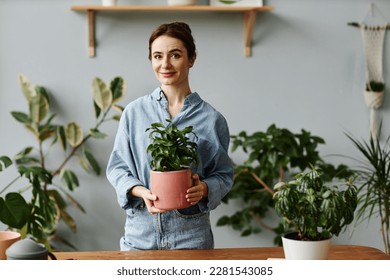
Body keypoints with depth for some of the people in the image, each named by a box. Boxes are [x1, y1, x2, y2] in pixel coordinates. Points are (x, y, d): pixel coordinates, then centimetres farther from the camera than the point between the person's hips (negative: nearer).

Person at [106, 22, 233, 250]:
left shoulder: (211, 119, -3)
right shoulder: (134, 112, 0)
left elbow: (224, 174, 4)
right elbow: (117, 167, 4)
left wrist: (205, 188, -18)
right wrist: (141, 191, -15)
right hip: (141, 230, 1)